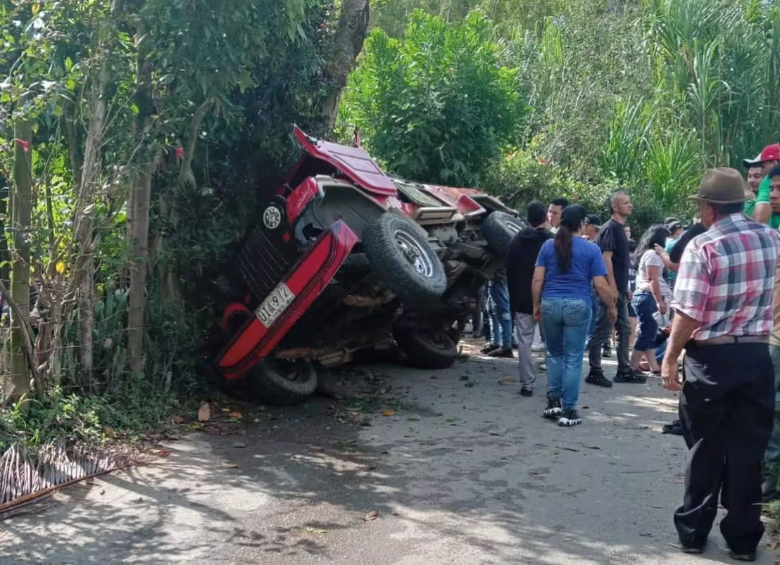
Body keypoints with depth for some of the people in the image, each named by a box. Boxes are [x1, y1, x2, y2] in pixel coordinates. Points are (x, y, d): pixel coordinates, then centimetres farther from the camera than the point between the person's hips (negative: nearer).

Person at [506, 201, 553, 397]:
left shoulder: (517, 241, 5)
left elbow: (509, 273, 9)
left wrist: (513, 299, 15)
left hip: (522, 301, 2)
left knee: (524, 341, 6)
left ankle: (527, 384, 4)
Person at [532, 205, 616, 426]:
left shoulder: (548, 246, 5)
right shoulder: (591, 249, -2)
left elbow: (537, 279, 1)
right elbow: (600, 284, -5)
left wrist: (536, 304, 11)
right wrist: (611, 307, 8)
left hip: (550, 304, 3)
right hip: (578, 306, -3)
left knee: (554, 353, 18)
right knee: (573, 358, 3)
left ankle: (553, 402, 17)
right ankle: (568, 410, 4)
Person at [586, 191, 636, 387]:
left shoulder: (620, 228, 16)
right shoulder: (610, 228, -13)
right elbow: (606, 258, -20)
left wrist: (625, 287, 21)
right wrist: (612, 287, -23)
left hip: (620, 289, 10)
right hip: (612, 289, -10)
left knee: (624, 329, 13)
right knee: (603, 331, -4)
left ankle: (624, 370, 20)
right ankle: (594, 372, 3)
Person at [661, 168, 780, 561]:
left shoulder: (702, 247, -13)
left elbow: (689, 314, -16)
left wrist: (670, 357, -8)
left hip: (711, 357, -3)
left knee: (705, 447, 9)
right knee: (748, 448, 10)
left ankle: (693, 531, 20)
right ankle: (743, 538, 18)